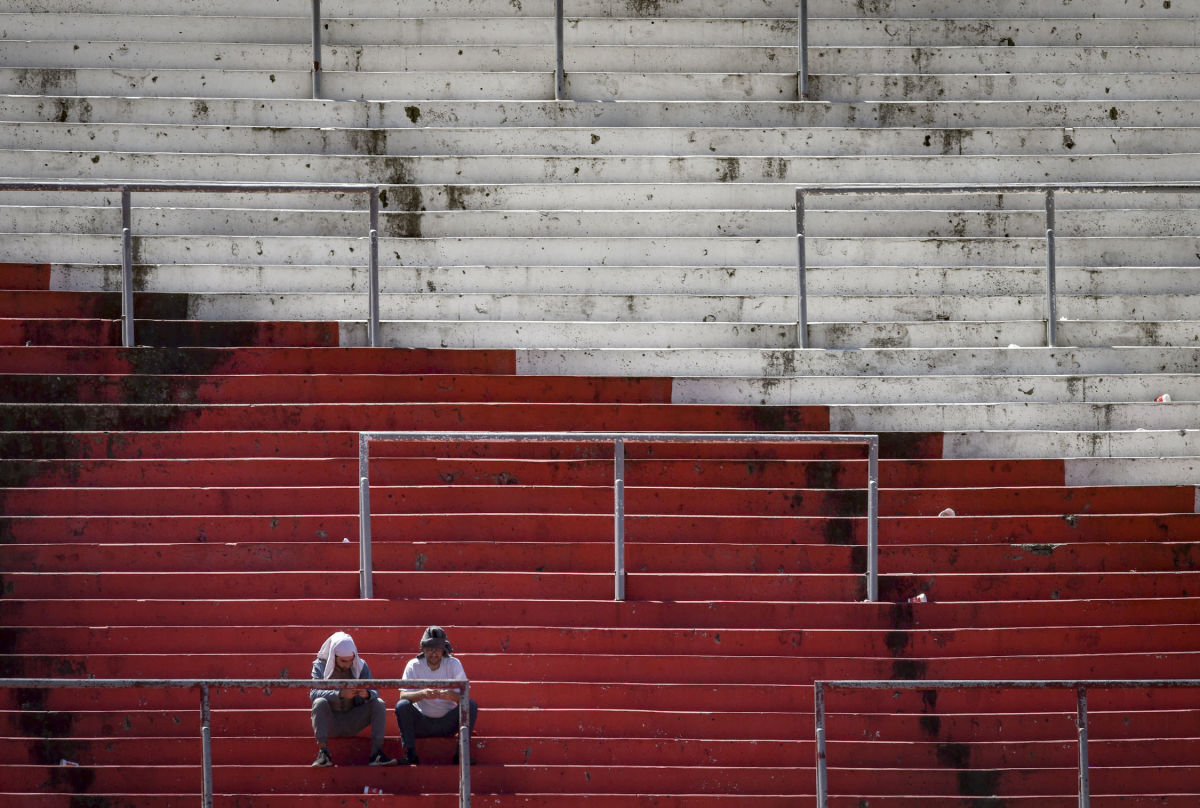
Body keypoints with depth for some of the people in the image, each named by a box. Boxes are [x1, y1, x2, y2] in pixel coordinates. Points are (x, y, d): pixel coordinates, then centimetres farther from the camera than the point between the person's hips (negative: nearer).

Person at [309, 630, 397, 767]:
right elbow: (314, 693, -22)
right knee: (319, 703, -31)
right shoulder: (320, 666, -6)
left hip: (352, 723, 2)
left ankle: (376, 752, -24)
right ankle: (323, 753, -35)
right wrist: (340, 694, -37)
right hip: (330, 723, -2)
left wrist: (367, 694, -32)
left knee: (379, 704, -18)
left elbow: (375, 693, -7)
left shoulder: (360, 666, 2)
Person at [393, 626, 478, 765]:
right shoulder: (414, 665, -6)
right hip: (421, 724, 0)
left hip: (448, 723, 0)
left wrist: (451, 695, -37)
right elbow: (403, 695, -18)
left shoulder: (454, 664, -5)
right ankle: (410, 756, -24)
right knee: (402, 705, -27)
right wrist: (422, 694, -39)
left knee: (472, 705, -23)